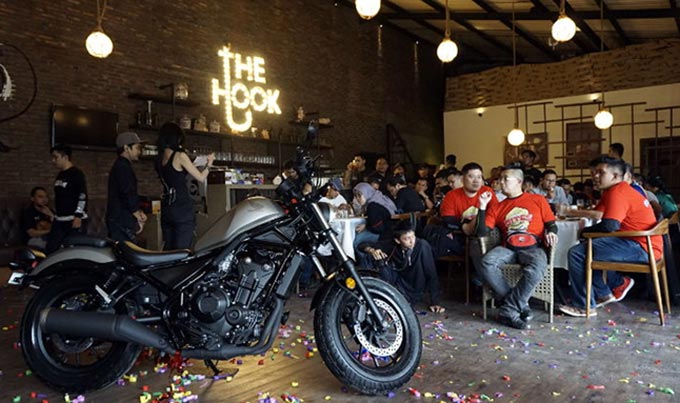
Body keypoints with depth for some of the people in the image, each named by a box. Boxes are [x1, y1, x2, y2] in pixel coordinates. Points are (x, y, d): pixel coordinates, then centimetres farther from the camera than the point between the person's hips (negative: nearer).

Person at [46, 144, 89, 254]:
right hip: (59, 221, 9)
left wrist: (78, 217, -21)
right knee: (49, 249, 6)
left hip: (75, 221, -9)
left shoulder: (76, 174, -9)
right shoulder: (60, 175, 18)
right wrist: (54, 214, 25)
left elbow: (82, 196, -16)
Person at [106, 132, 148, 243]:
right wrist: (138, 219, -10)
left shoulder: (120, 165, 21)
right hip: (122, 222, -10)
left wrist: (139, 213, 11)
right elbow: (129, 196, -19)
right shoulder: (123, 167, -13)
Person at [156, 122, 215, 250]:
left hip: (166, 209, 7)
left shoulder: (159, 159, 9)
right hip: (182, 208, -7)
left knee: (168, 249, 12)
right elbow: (201, 178, -6)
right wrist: (209, 163, 10)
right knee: (182, 251, -4)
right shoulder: (180, 156, -11)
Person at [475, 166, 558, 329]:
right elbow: (481, 232, 8)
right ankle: (521, 306, -20)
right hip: (508, 248, 2)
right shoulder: (498, 208, 17)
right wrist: (482, 206, 2)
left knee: (537, 268, -37)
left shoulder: (538, 200, 15)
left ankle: (508, 309, -23)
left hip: (532, 247, -2)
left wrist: (551, 232, -9)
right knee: (487, 263, -30)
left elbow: (551, 224, 14)